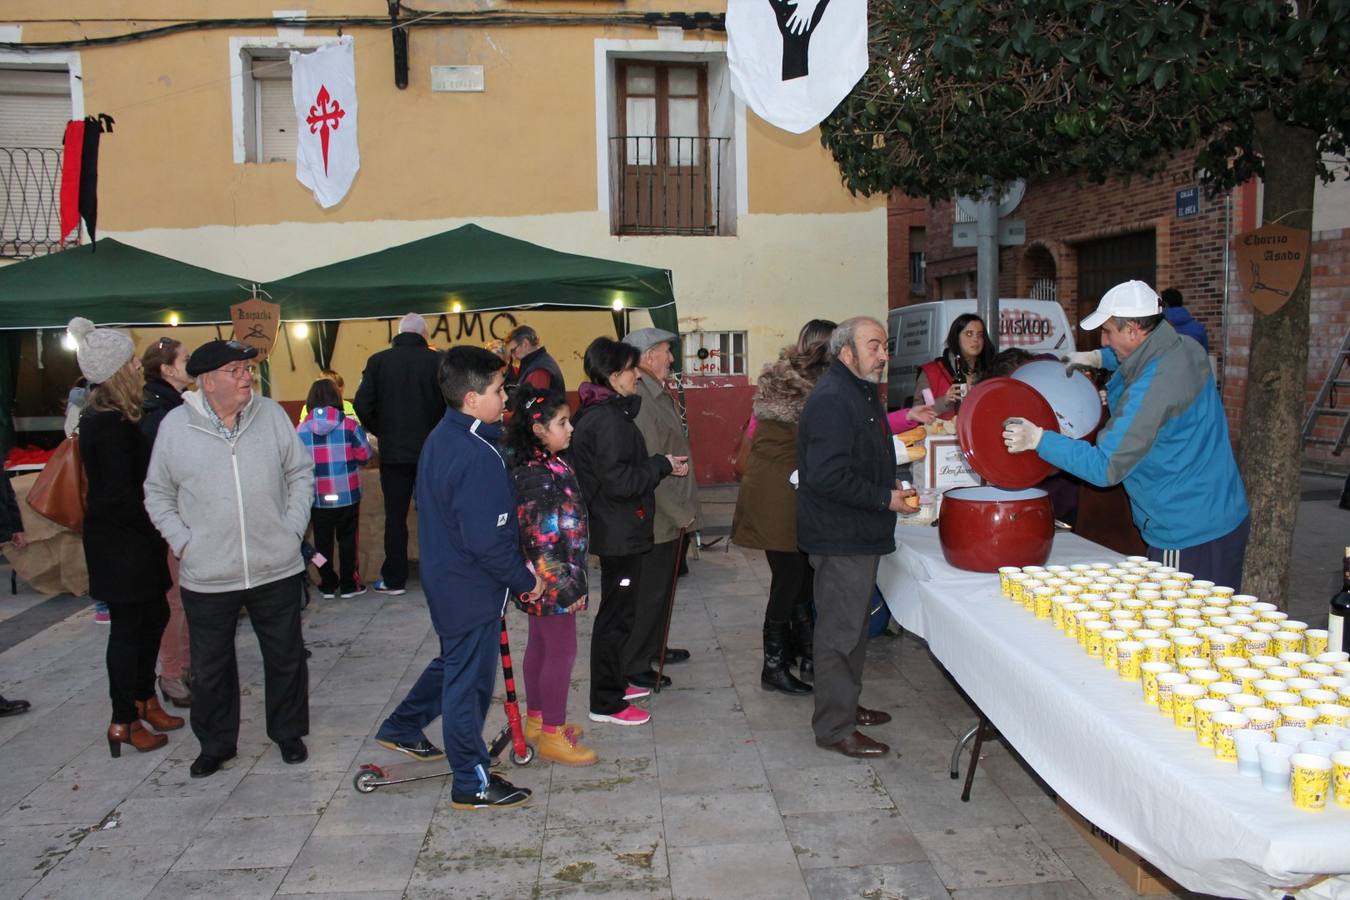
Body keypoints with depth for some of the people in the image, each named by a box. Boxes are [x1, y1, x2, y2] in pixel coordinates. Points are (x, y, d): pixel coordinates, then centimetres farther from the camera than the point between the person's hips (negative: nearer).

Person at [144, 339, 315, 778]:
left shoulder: (271, 414, -2)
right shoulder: (175, 425, -4)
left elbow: (301, 474, 7)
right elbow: (158, 495, 6)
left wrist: (293, 528, -2)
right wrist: (183, 542, -5)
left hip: (277, 569, 1)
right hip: (206, 577, 0)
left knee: (286, 658, 14)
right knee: (210, 668, 13)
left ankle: (289, 733, 34)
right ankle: (215, 743, 34)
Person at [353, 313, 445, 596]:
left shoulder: (378, 361, -3)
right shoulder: (437, 361, -7)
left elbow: (363, 405, -7)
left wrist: (381, 431, 8)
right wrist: (438, 432, 8)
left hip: (393, 451, 1)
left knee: (395, 516, 8)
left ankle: (394, 579, 13)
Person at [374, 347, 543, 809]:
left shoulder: (440, 438, 4)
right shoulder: (477, 456, -26)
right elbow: (487, 541, -28)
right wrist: (525, 580, -15)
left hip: (445, 575, 9)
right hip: (473, 587, -9)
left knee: (453, 662, 27)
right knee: (470, 679, 4)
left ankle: (402, 729, 42)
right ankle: (472, 783, 19)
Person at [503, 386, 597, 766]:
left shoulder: (550, 465, 7)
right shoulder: (537, 476, -23)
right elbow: (542, 538, -25)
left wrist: (571, 578, 21)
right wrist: (566, 585, -21)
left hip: (545, 582, 10)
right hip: (553, 579, -10)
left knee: (541, 645, 19)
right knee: (562, 650, -1)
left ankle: (537, 719, 34)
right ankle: (552, 735, 11)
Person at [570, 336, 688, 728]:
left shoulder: (599, 412, 11)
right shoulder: (609, 419, -21)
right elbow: (619, 480, -25)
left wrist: (660, 466, 7)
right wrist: (661, 465, -16)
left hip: (615, 529, 10)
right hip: (620, 531, -10)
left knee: (617, 610, 21)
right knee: (616, 614, 0)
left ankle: (614, 682, 35)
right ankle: (606, 703, 11)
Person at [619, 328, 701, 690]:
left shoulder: (658, 395, 11)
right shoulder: (639, 402, -22)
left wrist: (684, 508, 16)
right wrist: (681, 513, -19)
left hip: (669, 516, 10)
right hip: (657, 520, -10)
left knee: (661, 588, 22)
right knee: (648, 593, 2)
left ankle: (654, 648, 37)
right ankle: (633, 664, 14)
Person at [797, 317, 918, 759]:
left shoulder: (861, 392, 15)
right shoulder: (832, 399, -21)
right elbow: (828, 476, -28)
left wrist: (890, 485, 10)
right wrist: (885, 499, -21)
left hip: (859, 535, 11)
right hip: (841, 537, -11)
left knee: (852, 624, 21)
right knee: (840, 631, -1)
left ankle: (847, 704, 36)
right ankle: (835, 728, 10)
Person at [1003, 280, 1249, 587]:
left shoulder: (1151, 388, -28)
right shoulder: (1187, 348, 1)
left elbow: (1106, 468, -26)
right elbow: (1137, 355, 28)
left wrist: (1038, 439, -23)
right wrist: (1099, 358, 14)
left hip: (1188, 538, -10)